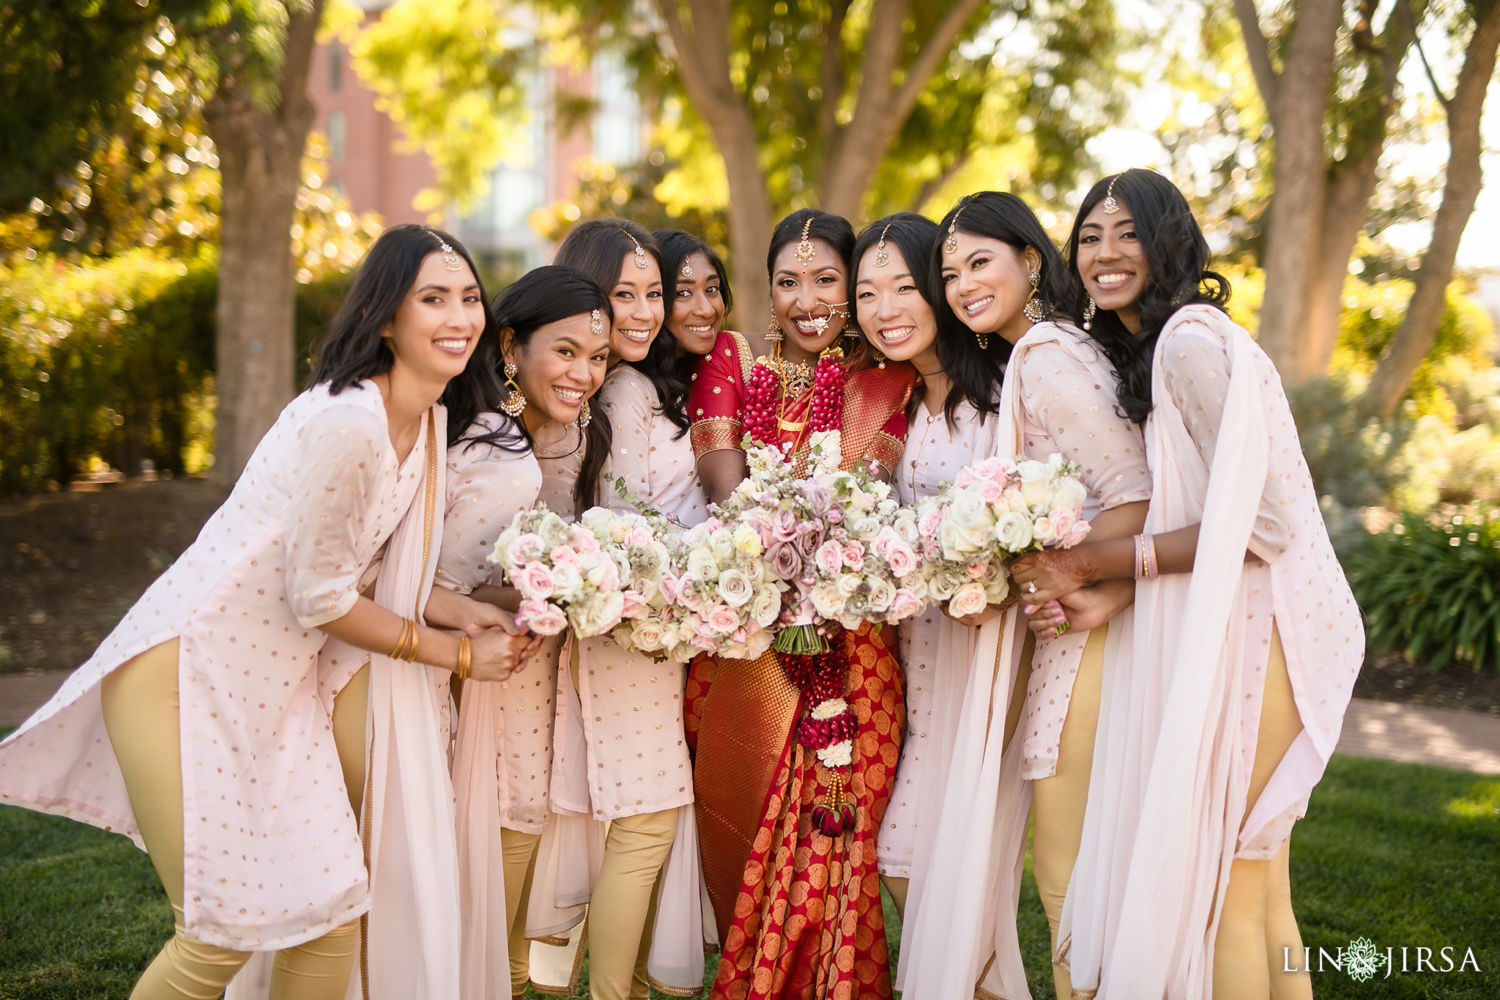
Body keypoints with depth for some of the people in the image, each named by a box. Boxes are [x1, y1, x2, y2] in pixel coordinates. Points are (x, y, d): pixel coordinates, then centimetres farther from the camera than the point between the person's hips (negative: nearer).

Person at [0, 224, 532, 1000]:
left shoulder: (427, 420, 5)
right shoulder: (348, 422, -24)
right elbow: (320, 598, -17)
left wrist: (470, 614, -1)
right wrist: (458, 655, -8)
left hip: (278, 681, 9)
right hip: (189, 670, -9)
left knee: (333, 909, 8)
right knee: (225, 932, -3)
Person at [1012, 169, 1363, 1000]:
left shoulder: (1190, 341, -14)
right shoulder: (1139, 351, 15)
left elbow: (1256, 524, -20)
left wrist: (1094, 563, -15)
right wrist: (1100, 599, -5)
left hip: (1245, 627, -9)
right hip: (1220, 627, 9)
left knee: (1218, 887, -2)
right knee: (1258, 890, 15)